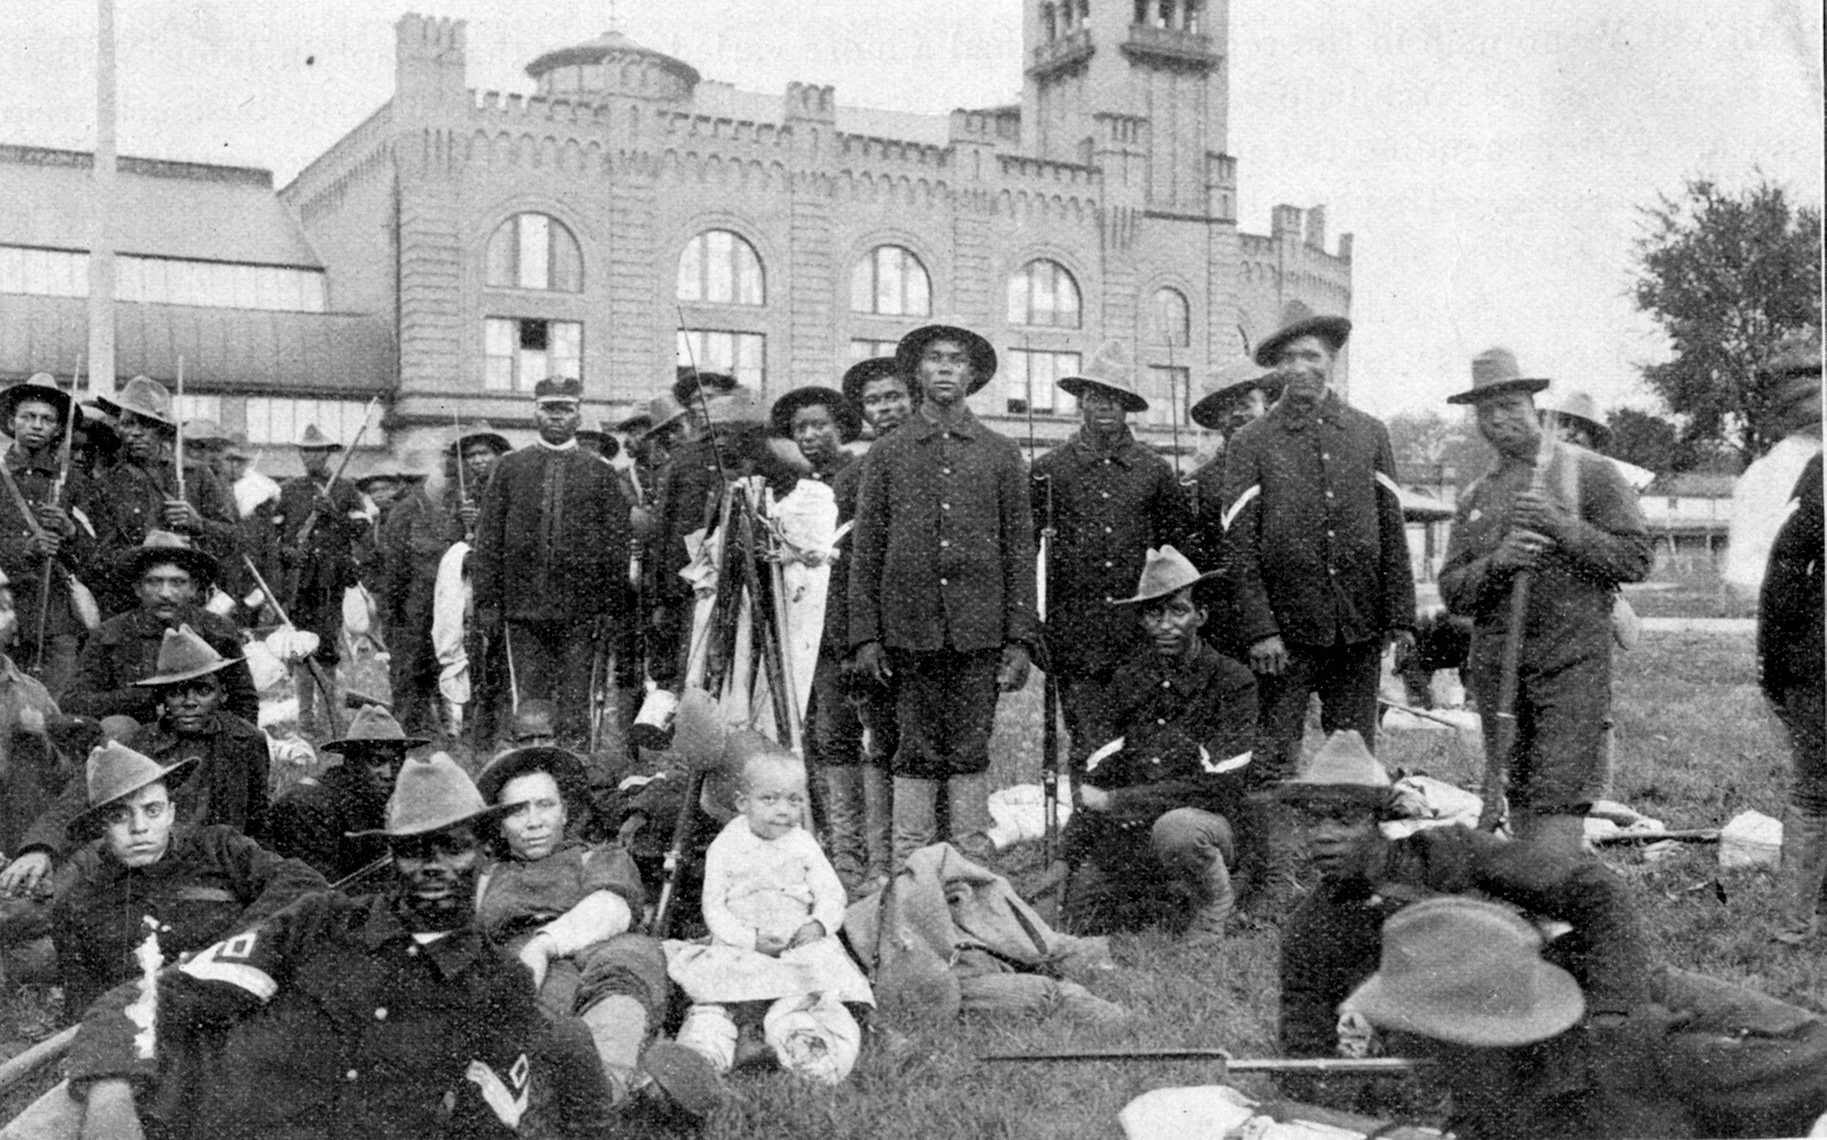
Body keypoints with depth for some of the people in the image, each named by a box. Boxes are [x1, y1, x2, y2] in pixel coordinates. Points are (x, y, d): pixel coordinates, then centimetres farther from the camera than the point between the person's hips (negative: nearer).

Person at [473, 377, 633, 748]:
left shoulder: (600, 473, 7)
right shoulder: (510, 467, 10)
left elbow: (617, 545, 4)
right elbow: (488, 537, 7)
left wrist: (612, 607, -4)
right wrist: (487, 601, -1)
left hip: (580, 609, -1)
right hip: (523, 604, 1)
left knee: (575, 700, 0)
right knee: (531, 697, 2)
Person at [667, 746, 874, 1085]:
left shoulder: (803, 845, 9)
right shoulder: (725, 847, 2)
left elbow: (831, 894, 7)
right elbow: (714, 907, -2)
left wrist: (819, 925, -16)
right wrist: (750, 939, -17)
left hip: (799, 943, 1)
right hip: (740, 948, -1)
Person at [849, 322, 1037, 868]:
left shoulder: (1001, 454, 9)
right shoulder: (887, 454, 9)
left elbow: (1019, 551, 7)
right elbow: (865, 550, 7)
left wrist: (1019, 639, 0)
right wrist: (866, 634, -1)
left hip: (979, 632, 0)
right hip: (910, 628, 0)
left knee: (971, 754, 3)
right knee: (917, 753, 3)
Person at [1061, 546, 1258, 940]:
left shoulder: (1232, 683, -7)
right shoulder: (1128, 678, 6)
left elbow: (1215, 787, -14)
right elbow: (1097, 776, 3)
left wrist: (1115, 802, -16)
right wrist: (1079, 862, -11)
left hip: (1208, 824, -4)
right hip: (1126, 837, 5)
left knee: (1176, 827, -37)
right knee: (1080, 920, -11)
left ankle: (1212, 910, -6)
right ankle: (1161, 898, 18)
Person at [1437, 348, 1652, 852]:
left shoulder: (1590, 473, 2)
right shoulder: (1474, 499, 14)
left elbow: (1635, 559, -4)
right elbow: (1452, 590, 8)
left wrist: (1563, 527, -16)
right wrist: (1496, 563, -12)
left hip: (1572, 662, -4)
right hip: (1495, 666, 5)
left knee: (1561, 797, -10)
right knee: (1518, 796, 10)